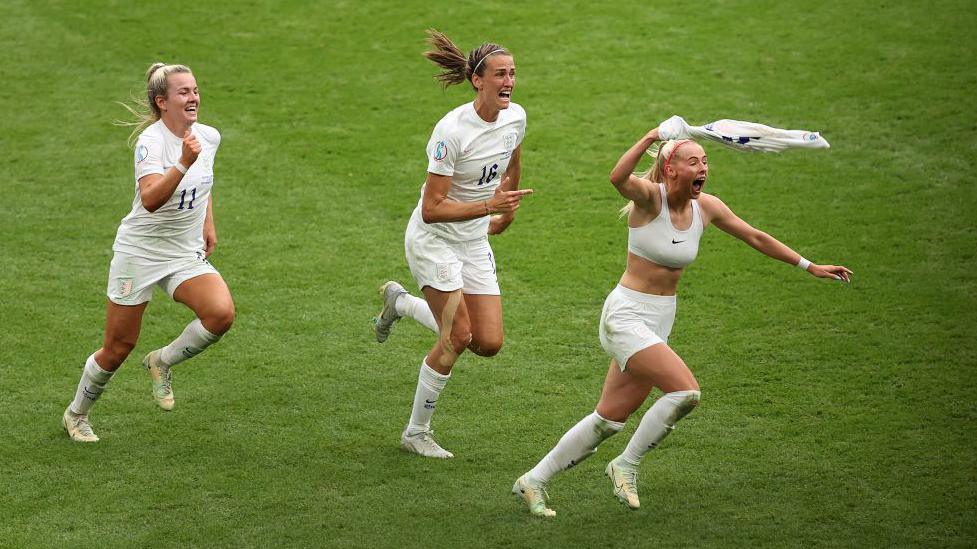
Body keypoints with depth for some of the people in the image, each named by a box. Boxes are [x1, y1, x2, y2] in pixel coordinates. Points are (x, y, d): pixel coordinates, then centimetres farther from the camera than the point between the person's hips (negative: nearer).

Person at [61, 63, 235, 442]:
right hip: (140, 251, -5)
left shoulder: (209, 137, -1)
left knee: (221, 313, -23)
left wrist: (208, 223, 17)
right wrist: (183, 163, -49)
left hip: (187, 254, 5)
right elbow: (151, 200, -38)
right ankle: (76, 414, 30)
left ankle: (163, 362, 4)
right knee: (118, 347, 3)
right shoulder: (151, 141, -21)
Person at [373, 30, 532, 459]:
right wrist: (488, 206, -32)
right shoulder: (452, 130, -25)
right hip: (434, 240, -7)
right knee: (458, 338, -11)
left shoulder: (516, 118, -5)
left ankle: (401, 302, 25)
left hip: (475, 243, 7)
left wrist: (505, 214, 26)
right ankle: (416, 433, 8)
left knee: (489, 343, 1)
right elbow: (432, 210, -25)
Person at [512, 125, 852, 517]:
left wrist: (809, 266, 16)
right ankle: (626, 465, -3)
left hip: (660, 322, 7)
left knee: (610, 420, 9)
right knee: (686, 390, -22)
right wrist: (651, 138, -46)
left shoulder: (706, 207, 3)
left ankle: (533, 482, 20)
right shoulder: (650, 196, -16)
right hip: (626, 315, -7)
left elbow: (757, 238, 14)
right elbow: (618, 179, -39)